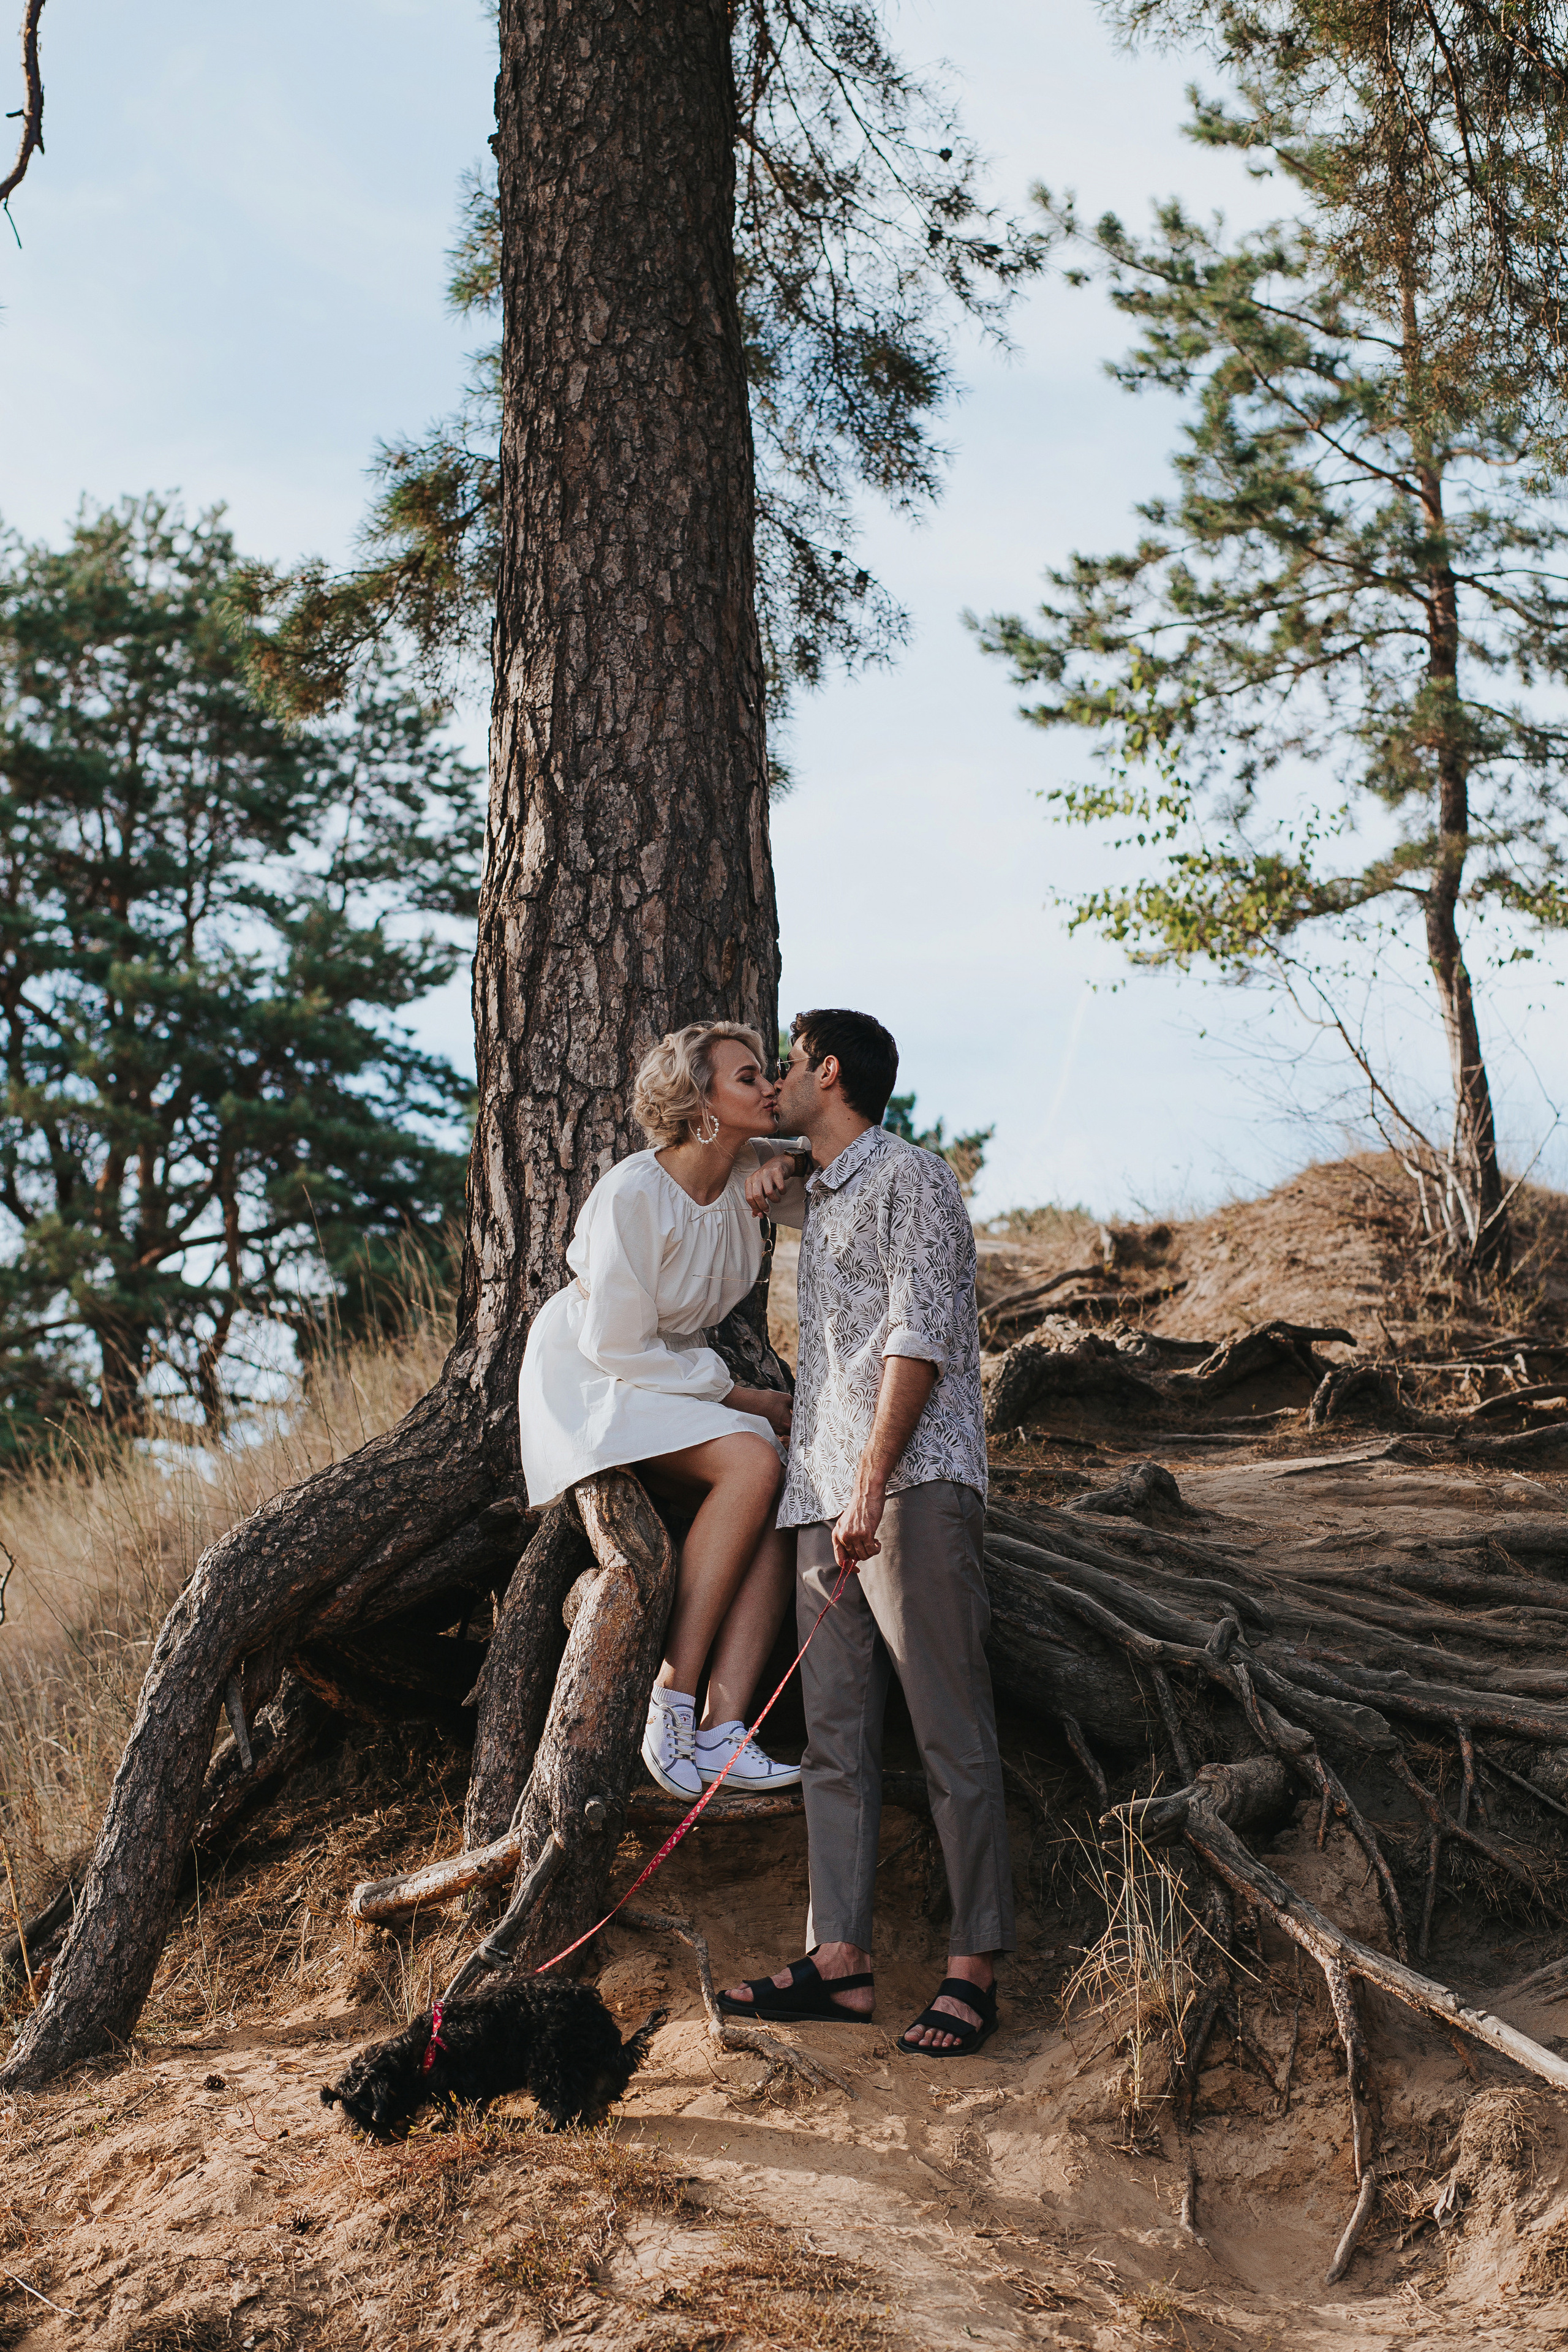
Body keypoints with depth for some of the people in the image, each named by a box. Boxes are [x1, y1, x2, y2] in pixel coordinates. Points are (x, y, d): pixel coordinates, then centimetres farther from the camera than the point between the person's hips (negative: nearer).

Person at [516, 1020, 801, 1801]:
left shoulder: (751, 1169, -6)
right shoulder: (634, 1193, -25)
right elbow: (615, 1346, -21)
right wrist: (735, 1395, -15)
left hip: (681, 1372, 7)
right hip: (590, 1382, -7)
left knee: (783, 1506, -20)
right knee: (753, 1462, -30)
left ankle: (720, 1729, -22)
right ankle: (669, 1703, -27)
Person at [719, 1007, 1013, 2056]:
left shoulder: (911, 1177, -3)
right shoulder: (822, 1196, 24)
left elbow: (919, 1339, -13)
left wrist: (870, 1488, -22)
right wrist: (774, 1180, 25)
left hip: (912, 1487, -9)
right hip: (827, 1495, 9)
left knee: (952, 1735, -7)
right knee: (835, 1735, 4)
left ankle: (976, 1970, -6)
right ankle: (841, 1961, 6)